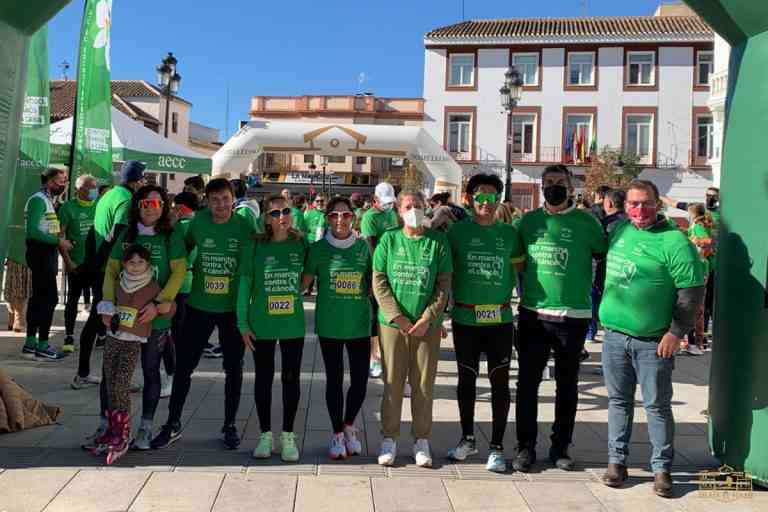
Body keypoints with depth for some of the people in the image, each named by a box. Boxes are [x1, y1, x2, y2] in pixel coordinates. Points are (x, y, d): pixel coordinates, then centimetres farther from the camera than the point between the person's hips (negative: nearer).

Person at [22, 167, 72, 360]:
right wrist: (58, 241, -20)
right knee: (50, 298, -9)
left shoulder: (48, 200, 15)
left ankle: (30, 343, 20)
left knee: (38, 297, 12)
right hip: (41, 253, -10)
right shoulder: (38, 199, -14)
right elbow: (32, 231, -23)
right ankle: (42, 346, -4)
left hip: (46, 253, 10)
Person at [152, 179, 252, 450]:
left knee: (233, 369, 9)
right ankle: (173, 424, 23)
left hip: (233, 308, -1)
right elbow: (183, 251, 12)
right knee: (184, 365, 6)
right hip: (199, 306, 1)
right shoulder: (198, 222, -4)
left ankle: (229, 425, 26)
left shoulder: (244, 226, -8)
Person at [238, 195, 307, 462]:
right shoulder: (254, 247, -4)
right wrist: (243, 323, -4)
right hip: (261, 325, 0)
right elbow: (244, 284, -2)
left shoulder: (301, 245, -1)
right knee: (263, 378, 10)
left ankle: (288, 436, 21)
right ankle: (265, 435, 24)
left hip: (293, 323, 1)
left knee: (291, 378, 8)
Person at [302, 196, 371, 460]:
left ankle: (349, 426, 30)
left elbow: (372, 284, 10)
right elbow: (304, 282, 2)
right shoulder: (318, 248, -2)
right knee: (334, 379, 8)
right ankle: (337, 433, 25)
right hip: (329, 325, -1)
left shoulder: (364, 247, 3)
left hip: (359, 324, 2)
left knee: (360, 379, 4)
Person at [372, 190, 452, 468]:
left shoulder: (438, 241, 1)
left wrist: (427, 319, -10)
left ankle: (422, 440, 21)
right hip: (392, 322, 0)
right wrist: (398, 318, -11)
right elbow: (379, 283, -2)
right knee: (392, 383, 6)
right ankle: (389, 439, 20)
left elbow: (444, 285, -1)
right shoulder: (389, 239, 2)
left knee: (424, 384, 7)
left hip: (427, 325, 0)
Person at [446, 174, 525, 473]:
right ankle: (468, 439, 30)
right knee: (466, 380, 12)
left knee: (500, 382, 5)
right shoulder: (458, 231, 0)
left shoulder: (509, 233, 3)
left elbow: (519, 270, 13)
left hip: (500, 319, 1)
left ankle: (497, 447, 18)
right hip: (465, 319, 0)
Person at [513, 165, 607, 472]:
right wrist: (524, 291, 10)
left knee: (567, 385, 10)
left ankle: (560, 447, 24)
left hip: (573, 316, -1)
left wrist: (593, 292, 0)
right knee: (527, 383, 5)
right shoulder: (528, 221, 7)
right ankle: (526, 447, 17)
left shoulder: (585, 221, -1)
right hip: (532, 314, 2)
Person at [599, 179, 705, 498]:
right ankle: (617, 460, 25)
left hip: (653, 341, -5)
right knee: (619, 400, 13)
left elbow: (692, 292, -13)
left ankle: (662, 468, 19)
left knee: (657, 405, 5)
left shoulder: (674, 242, -12)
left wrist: (676, 332, -14)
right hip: (614, 335, 5)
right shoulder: (620, 229, 7)